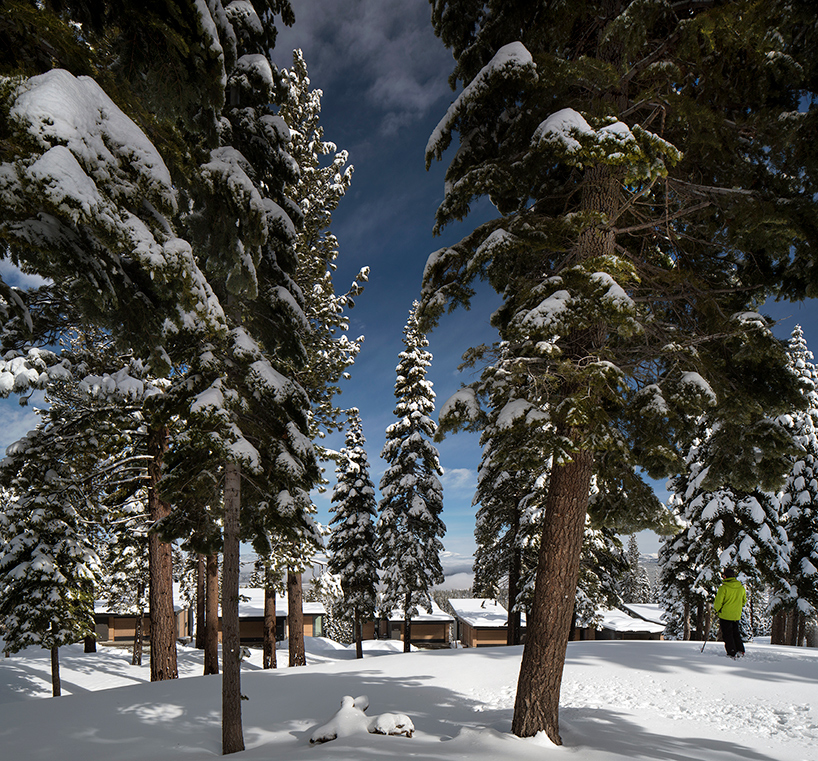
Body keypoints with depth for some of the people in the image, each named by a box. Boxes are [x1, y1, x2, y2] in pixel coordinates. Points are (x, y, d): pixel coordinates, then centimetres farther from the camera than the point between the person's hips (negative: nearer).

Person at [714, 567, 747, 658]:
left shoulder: (724, 587, -17)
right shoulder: (741, 587, 2)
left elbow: (718, 601, -15)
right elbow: (744, 600, 16)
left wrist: (717, 610, 3)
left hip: (725, 614, -6)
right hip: (737, 615, 6)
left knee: (727, 634, 2)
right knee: (736, 633, 20)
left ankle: (732, 653, -1)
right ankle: (740, 651, 17)